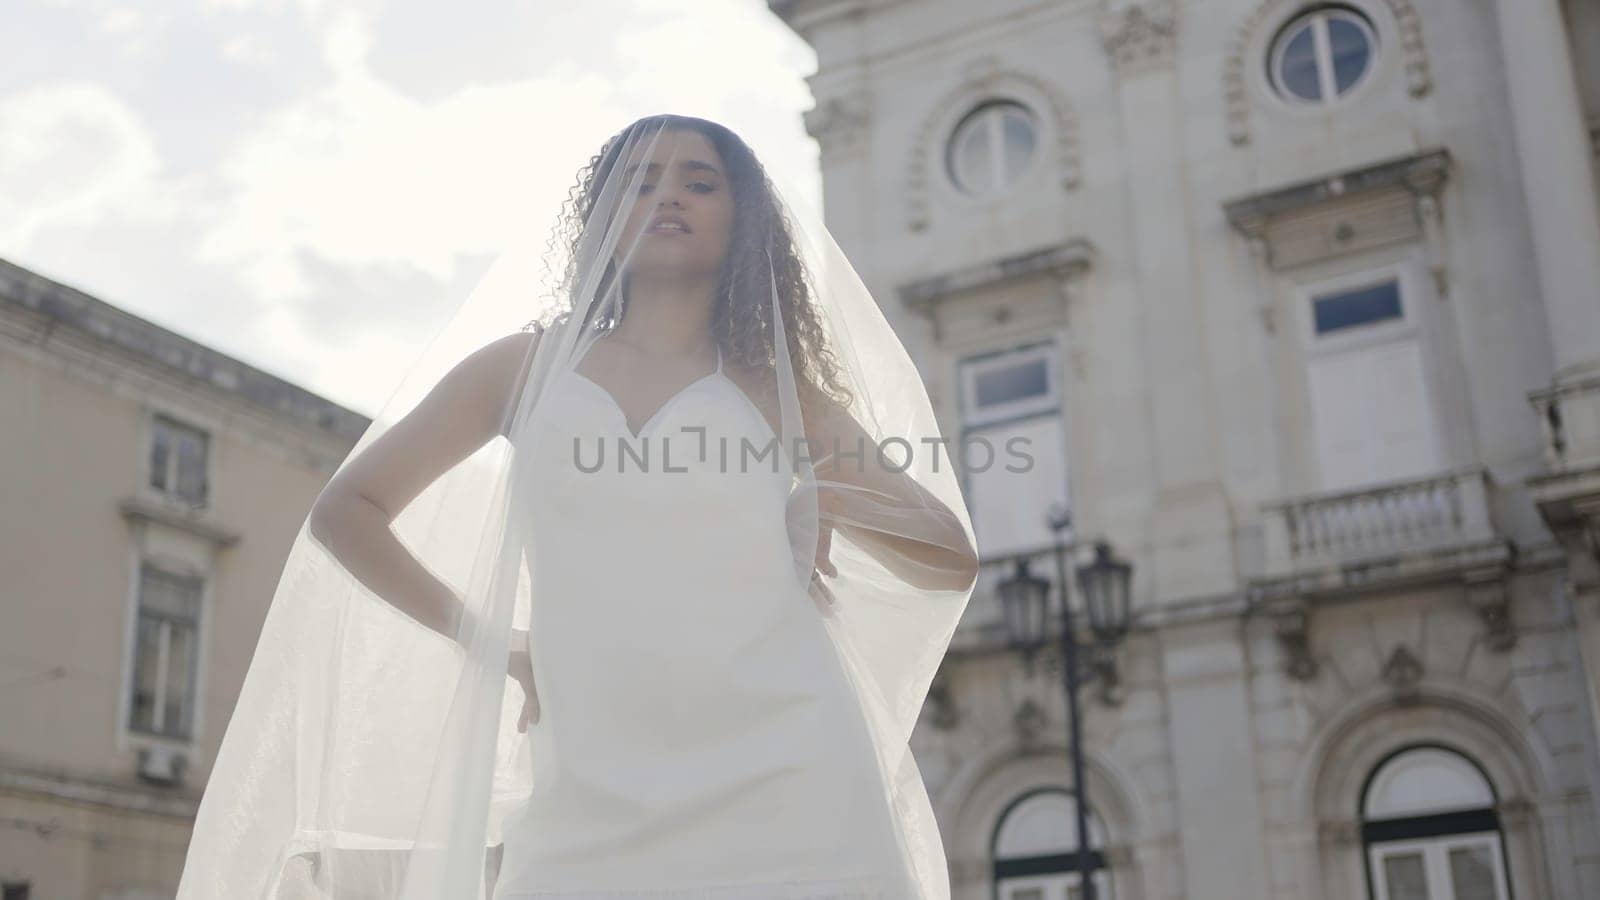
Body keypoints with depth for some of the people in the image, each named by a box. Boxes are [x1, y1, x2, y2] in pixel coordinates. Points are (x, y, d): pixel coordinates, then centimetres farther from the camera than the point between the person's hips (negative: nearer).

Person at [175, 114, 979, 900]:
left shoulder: (778, 389, 13)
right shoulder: (527, 367, 14)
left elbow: (951, 562, 17)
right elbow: (345, 512, 17)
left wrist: (819, 496, 2)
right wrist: (484, 638, 8)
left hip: (785, 795, 0)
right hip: (588, 810, 1)